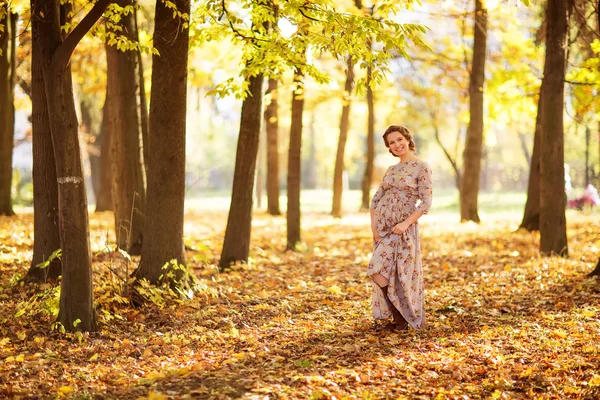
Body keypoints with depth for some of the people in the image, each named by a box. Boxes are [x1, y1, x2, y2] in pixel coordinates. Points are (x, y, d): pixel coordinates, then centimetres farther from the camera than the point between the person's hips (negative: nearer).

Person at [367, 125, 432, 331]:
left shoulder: (421, 167, -7)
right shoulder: (391, 170, 12)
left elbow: (426, 202, -13)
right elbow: (376, 199, 13)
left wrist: (406, 223, -20)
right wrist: (373, 225, 0)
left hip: (404, 227, -6)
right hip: (383, 225, 6)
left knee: (401, 273, -7)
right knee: (380, 272, 3)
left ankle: (405, 316, 14)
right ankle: (396, 314, 19)